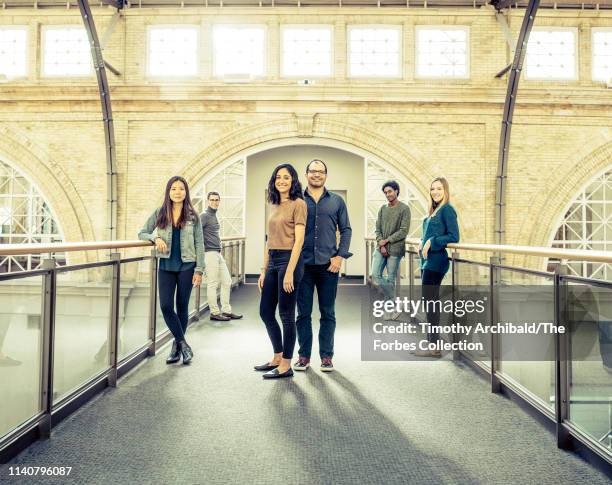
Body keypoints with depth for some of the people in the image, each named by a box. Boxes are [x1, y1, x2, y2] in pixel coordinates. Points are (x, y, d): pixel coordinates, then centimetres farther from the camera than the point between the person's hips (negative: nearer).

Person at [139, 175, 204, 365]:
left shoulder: (192, 216, 0)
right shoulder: (159, 213, 4)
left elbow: (199, 244, 0)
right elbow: (142, 233, 10)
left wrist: (199, 270, -6)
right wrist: (155, 237, -12)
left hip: (186, 266, -1)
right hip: (166, 266, 2)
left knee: (182, 306, 6)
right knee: (165, 306, -8)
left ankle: (177, 347, 22)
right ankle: (183, 344, 7)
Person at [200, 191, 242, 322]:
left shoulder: (214, 215, 18)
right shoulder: (204, 215, -8)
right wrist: (202, 248, -15)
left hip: (218, 253, 9)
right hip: (210, 253, -9)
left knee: (227, 282, 10)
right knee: (212, 284, -2)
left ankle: (226, 311, 17)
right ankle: (214, 313, 7)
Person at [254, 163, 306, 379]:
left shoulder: (298, 204, -7)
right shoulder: (274, 206, 16)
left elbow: (299, 240, -14)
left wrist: (289, 272, -20)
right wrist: (264, 270, 13)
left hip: (289, 259, -8)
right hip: (272, 261, 8)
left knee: (286, 314, -1)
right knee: (265, 311, 13)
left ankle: (286, 365, 12)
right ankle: (277, 358, 29)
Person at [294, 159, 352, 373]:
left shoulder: (336, 201, 9)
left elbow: (346, 230, 9)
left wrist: (340, 255, -3)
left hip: (328, 265, 0)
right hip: (303, 265, 0)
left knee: (328, 313, 6)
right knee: (303, 313, 6)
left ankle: (326, 356, 17)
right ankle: (304, 355, 18)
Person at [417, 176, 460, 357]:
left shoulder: (447, 210, -9)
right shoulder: (433, 211, 17)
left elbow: (454, 237, -14)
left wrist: (431, 242, -17)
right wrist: (422, 242, 8)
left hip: (436, 261, -9)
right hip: (428, 261, 9)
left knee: (430, 301, -7)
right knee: (429, 302, 11)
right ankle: (430, 341, 19)